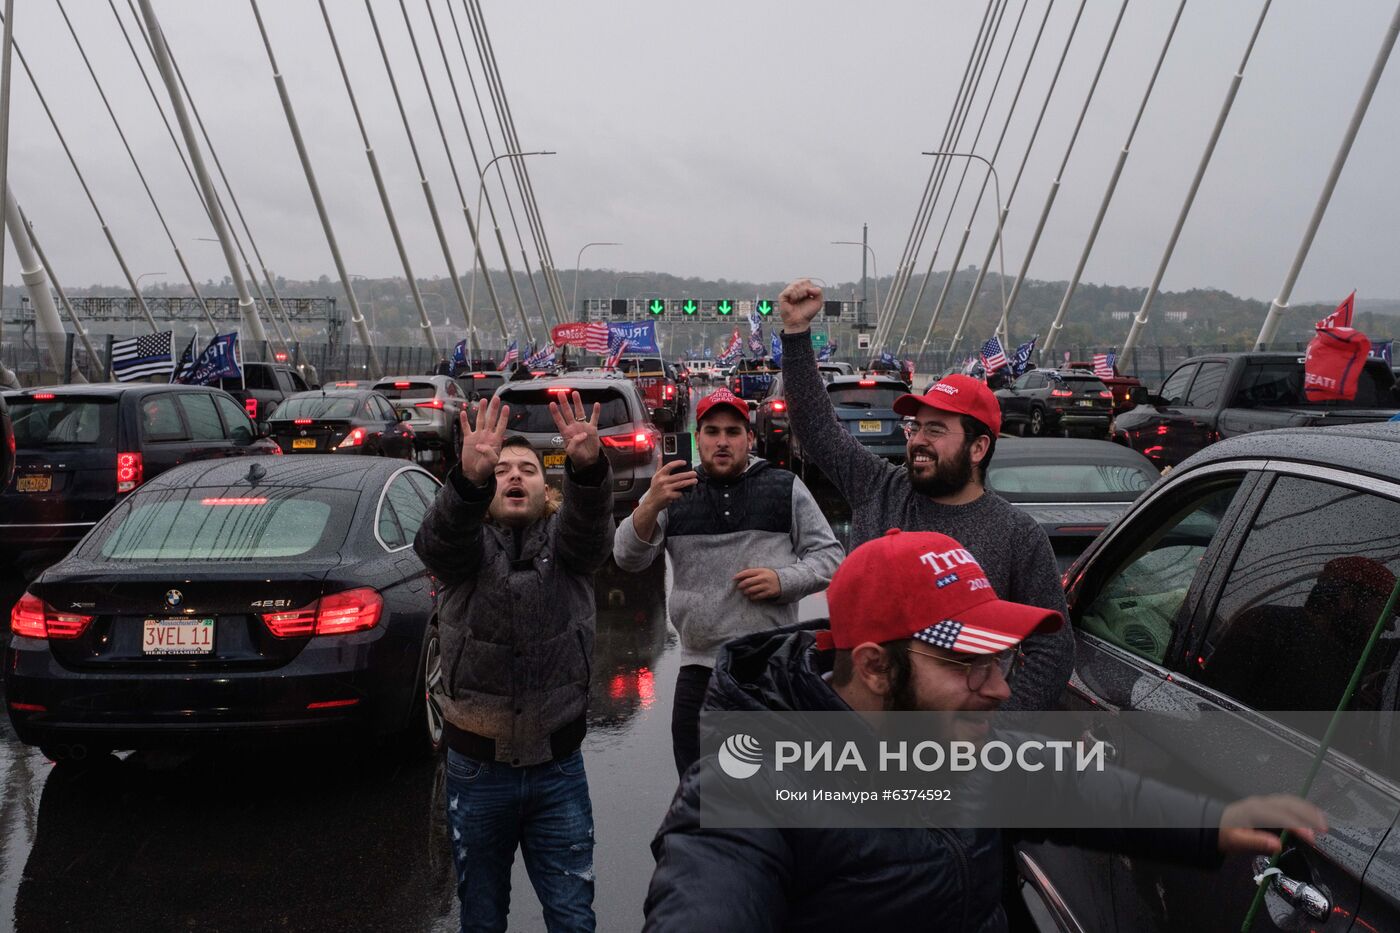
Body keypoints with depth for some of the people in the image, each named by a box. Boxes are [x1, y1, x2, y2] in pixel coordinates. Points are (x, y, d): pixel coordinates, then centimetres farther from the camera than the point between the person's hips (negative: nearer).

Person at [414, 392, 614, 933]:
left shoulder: (564, 541, 0)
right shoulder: (467, 545, -1)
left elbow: (590, 522, -23)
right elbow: (436, 539, -25)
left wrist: (588, 466, -46)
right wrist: (471, 477, -47)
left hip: (558, 768, 0)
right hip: (477, 769, 0)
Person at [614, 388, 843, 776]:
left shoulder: (785, 488, 4)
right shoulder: (672, 491, 5)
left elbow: (828, 555, 6)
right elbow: (628, 558, -6)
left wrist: (784, 581, -14)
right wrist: (649, 506, -26)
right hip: (699, 668, 1)